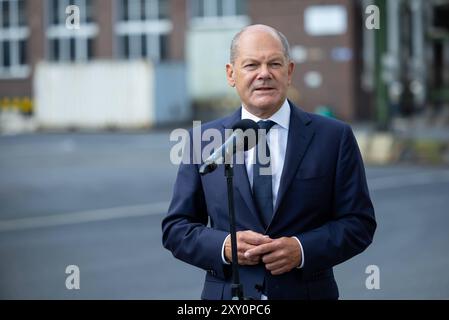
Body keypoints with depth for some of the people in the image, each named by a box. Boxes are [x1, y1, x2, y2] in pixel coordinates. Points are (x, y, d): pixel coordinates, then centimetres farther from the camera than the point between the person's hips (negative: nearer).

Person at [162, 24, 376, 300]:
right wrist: (223, 246, -15)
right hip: (227, 294, 1)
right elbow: (175, 228, 2)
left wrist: (303, 250, -18)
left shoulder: (335, 137, -2)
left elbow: (359, 223, -3)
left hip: (306, 292, -1)